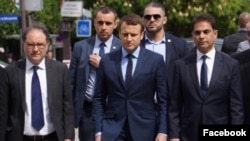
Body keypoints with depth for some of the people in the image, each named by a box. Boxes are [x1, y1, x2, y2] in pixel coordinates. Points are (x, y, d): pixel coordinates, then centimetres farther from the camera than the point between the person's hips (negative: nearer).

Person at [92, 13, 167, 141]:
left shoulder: (155, 60, 1)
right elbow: (99, 99, 6)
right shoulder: (107, 61, 4)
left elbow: (163, 99, 1)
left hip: (144, 130, 0)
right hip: (112, 130, 0)